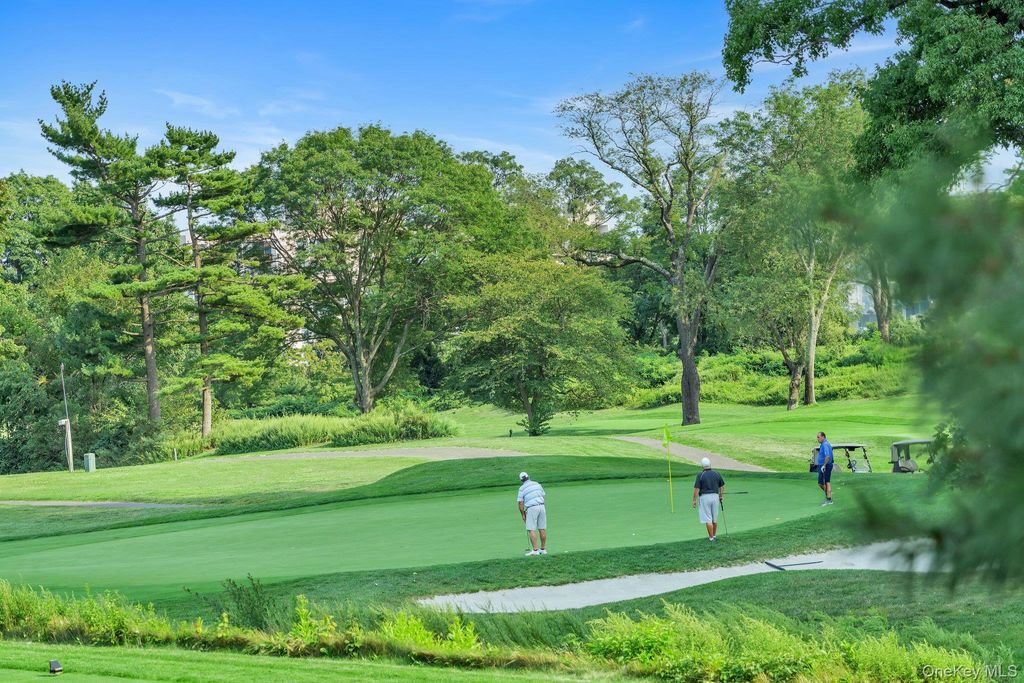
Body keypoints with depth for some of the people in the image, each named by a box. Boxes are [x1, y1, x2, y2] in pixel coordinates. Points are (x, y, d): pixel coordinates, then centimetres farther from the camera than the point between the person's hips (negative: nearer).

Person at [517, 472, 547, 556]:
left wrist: (523, 515, 4)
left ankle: (535, 550, -13)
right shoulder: (537, 484, 12)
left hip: (531, 508, -5)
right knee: (542, 529, 9)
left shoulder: (522, 488, -2)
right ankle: (543, 549, 15)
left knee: (531, 530, -5)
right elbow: (543, 496, 16)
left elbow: (520, 503, -4)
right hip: (541, 506, 5)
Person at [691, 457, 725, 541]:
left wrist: (694, 500, -5)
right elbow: (722, 486, 14)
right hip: (715, 496, 4)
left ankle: (711, 537, -1)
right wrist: (721, 496, 27)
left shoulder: (700, 475, -10)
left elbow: (697, 489, -12)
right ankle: (714, 535, 28)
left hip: (704, 497, -4)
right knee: (715, 518, 17)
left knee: (708, 519, 0)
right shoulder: (717, 474, 3)